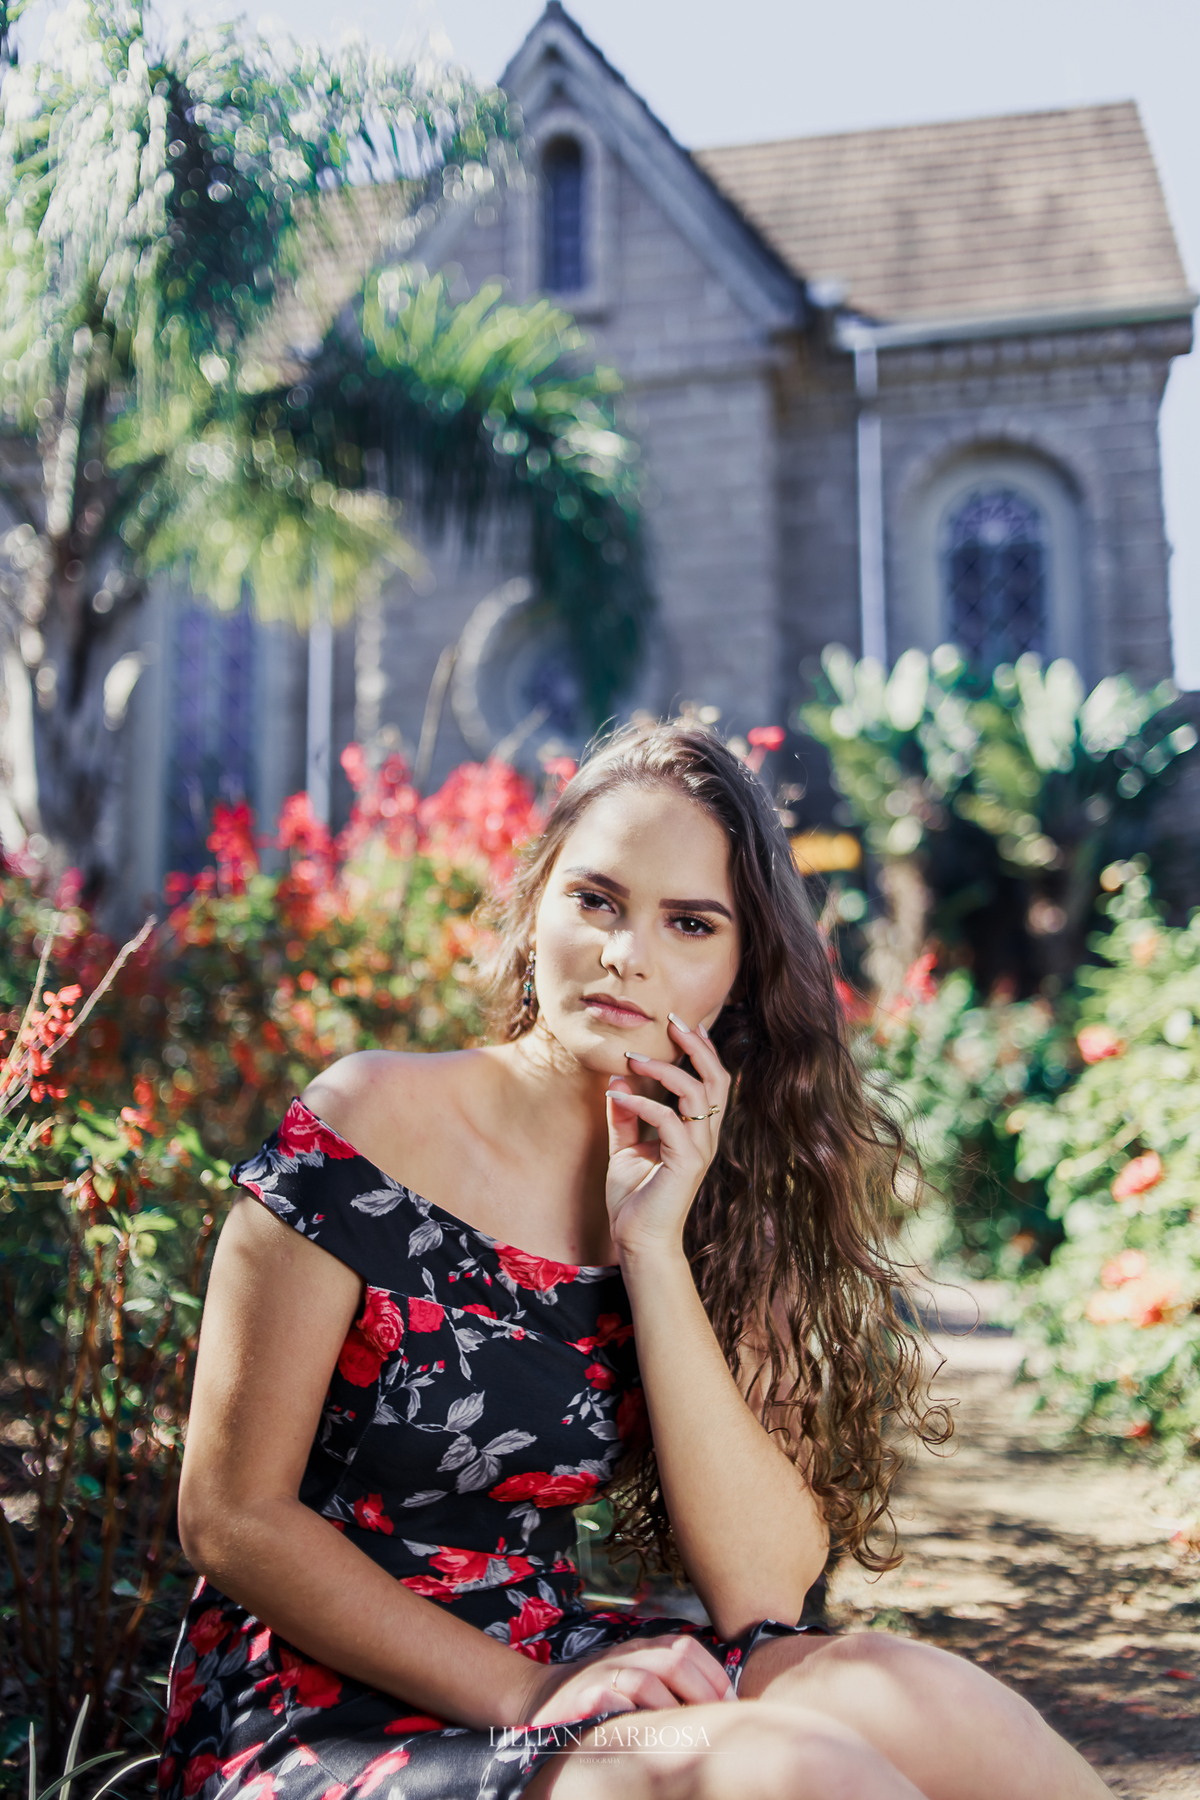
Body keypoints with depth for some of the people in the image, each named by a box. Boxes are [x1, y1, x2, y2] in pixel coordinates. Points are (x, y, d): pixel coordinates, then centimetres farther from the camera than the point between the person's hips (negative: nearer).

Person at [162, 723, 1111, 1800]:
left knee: (907, 1700, -24)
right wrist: (526, 1695, -17)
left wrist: (655, 1248, -14)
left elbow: (762, 1594, -7)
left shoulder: (712, 1203, 3)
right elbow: (232, 1515, -10)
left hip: (554, 1679, 5)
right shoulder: (365, 1127, -10)